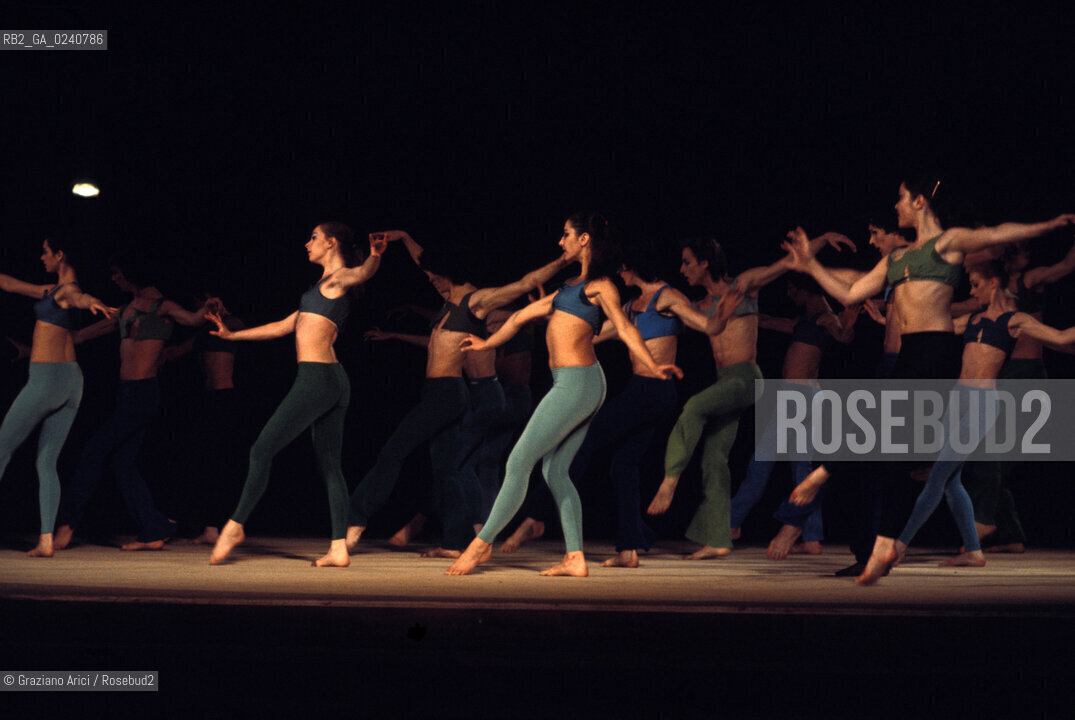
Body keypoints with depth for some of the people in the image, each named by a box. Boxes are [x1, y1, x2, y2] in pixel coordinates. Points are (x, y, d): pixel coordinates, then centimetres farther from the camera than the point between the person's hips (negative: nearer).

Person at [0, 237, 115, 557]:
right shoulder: (55, 290, 16)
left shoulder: (67, 290, -11)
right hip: (72, 381, 8)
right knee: (46, 462, 6)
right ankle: (46, 540, -2)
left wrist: (91, 302, -60)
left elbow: (79, 297, -37)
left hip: (46, 378, -8)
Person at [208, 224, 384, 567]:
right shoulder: (326, 287, 24)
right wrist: (232, 335, 34)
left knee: (262, 450, -3)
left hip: (316, 378, -10)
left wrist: (375, 254, -50)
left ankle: (235, 526, 4)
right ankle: (339, 549, 2)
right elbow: (284, 326, 30)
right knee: (329, 465, 5)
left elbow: (364, 272, -27)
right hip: (334, 382, 10)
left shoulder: (337, 278, -3)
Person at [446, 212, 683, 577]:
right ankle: (576, 558, 4)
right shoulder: (570, 287, 21)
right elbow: (522, 316, 30)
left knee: (518, 462, -5)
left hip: (577, 384, -9)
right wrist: (488, 343, 40)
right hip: (573, 386, 9)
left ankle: (482, 543, 2)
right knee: (554, 471, 6)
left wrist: (653, 366, -29)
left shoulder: (599, 285, -4)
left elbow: (624, 327, -16)